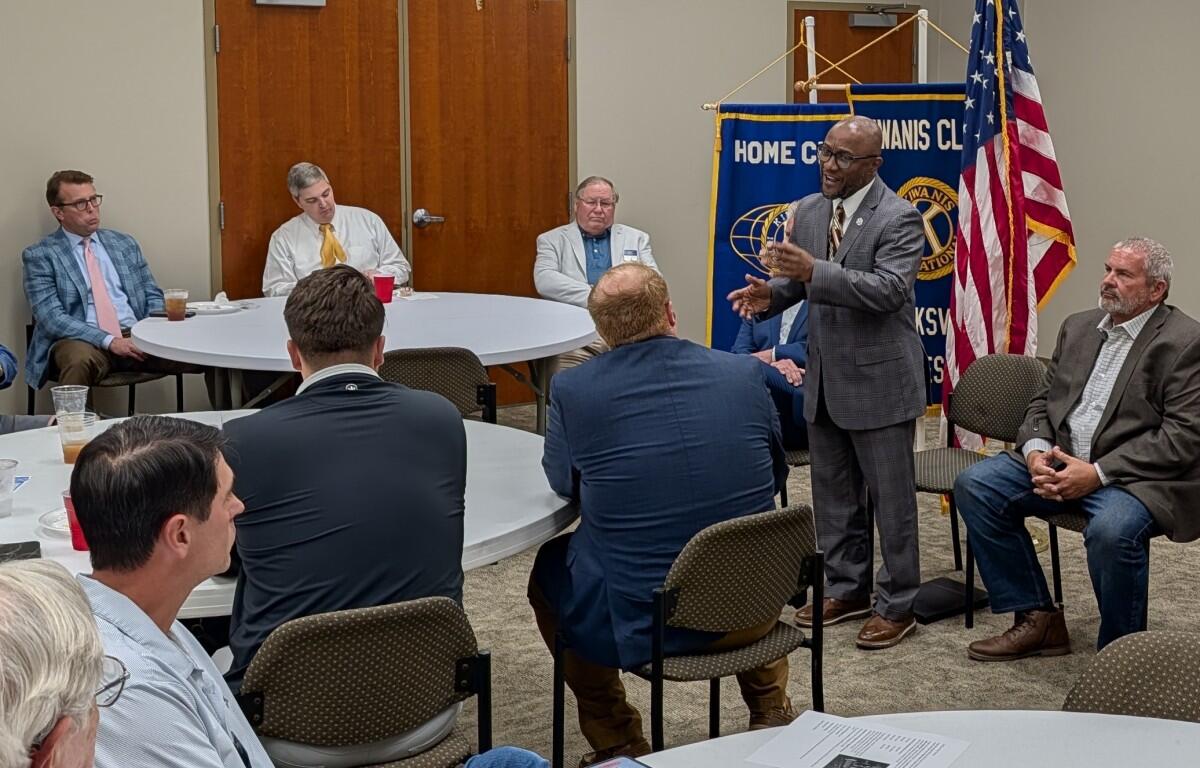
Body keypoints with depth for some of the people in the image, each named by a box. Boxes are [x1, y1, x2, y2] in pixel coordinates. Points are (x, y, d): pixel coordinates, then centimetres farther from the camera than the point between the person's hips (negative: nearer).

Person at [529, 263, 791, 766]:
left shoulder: (572, 389, -12)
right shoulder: (746, 373, -5)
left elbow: (562, 483, 6)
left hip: (635, 622, -2)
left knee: (549, 570, 28)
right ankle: (770, 711, 41)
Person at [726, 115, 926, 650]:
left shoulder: (899, 219, -15)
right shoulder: (808, 211, 6)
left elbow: (890, 289, -26)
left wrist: (815, 271, -34)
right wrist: (769, 294, -8)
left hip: (878, 380, -7)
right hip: (824, 379, 7)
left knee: (891, 496, 3)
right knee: (832, 493, 17)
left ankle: (896, 605, 15)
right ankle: (846, 589, 31)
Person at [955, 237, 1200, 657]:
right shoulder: (1078, 327, 15)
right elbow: (1043, 400, 16)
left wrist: (1098, 473, -21)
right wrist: (1035, 452, -7)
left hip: (1135, 476, -7)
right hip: (1059, 461, 7)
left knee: (1112, 529, -37)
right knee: (974, 486, -9)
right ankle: (1038, 620, -1)